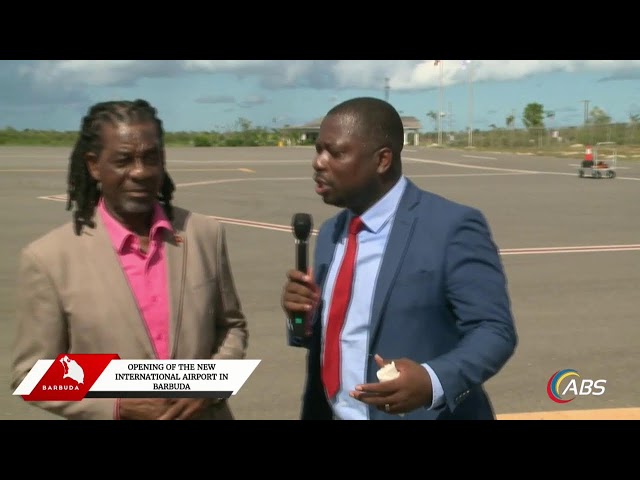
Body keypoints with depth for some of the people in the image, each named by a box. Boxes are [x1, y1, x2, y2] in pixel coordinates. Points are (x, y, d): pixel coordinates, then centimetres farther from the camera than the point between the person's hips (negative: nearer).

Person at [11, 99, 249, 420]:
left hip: (202, 413, 2)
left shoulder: (206, 234, -6)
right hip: (116, 414, -2)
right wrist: (120, 406, -19)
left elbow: (232, 327, 4)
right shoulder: (50, 258, -14)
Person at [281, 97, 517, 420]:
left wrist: (433, 381, -33)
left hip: (419, 413, -6)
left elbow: (494, 330, -17)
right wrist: (303, 318, -9)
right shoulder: (330, 234, 6)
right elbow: (332, 334, 12)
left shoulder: (452, 227, -16)